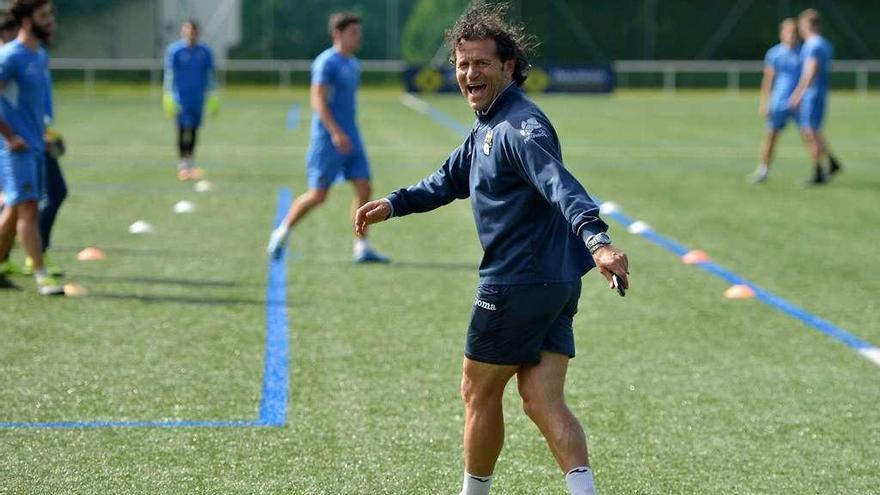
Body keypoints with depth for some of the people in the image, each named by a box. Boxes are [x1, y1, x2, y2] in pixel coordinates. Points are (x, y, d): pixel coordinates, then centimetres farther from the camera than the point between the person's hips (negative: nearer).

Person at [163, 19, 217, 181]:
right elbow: (169, 74, -4)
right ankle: (182, 165, -4)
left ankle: (190, 165, 14)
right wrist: (168, 96, -9)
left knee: (194, 129, 5)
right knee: (184, 128, -9)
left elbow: (210, 75, 12)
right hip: (181, 96, -3)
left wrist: (213, 97, 11)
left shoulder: (205, 51, 6)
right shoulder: (174, 50, -3)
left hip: (199, 97, 3)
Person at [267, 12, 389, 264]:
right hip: (328, 138, -8)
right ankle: (282, 234, 14)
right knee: (318, 195, -5)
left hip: (350, 138, 8)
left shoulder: (353, 64, 15)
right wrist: (336, 132, -26)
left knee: (364, 189, -2)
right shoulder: (326, 62, -11)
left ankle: (362, 248, 0)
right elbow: (318, 100, -19)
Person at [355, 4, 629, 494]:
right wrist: (393, 204, 25)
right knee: (543, 401, 2)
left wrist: (597, 239, -49)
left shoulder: (519, 126, -17)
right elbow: (451, 179, 32)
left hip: (518, 284, -9)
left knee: (479, 394, 8)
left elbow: (561, 185, -35)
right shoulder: (488, 126, 16)